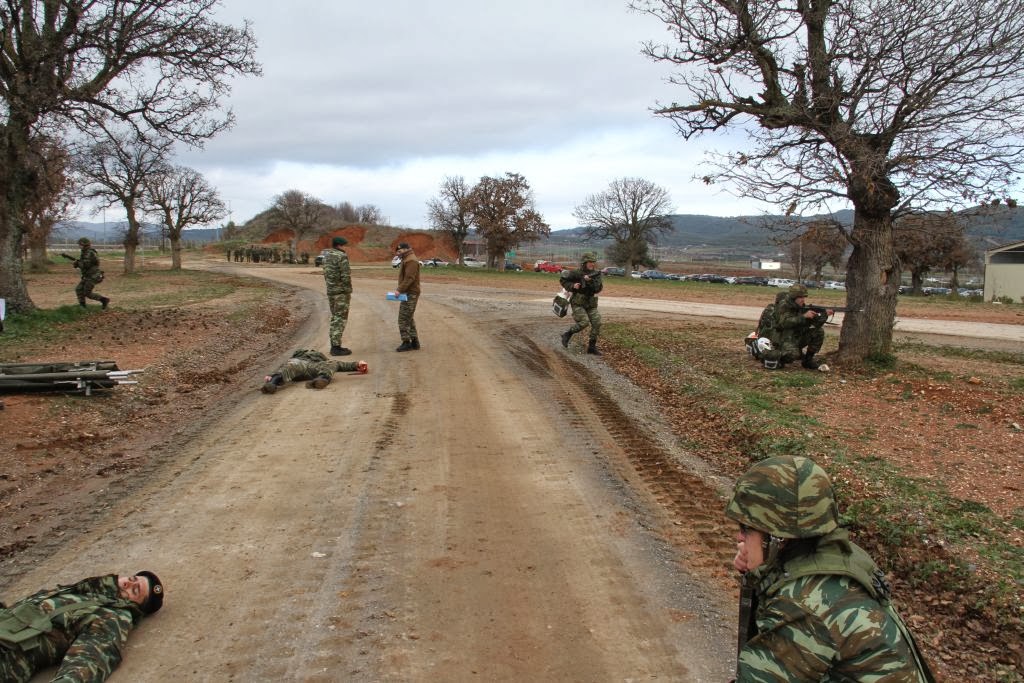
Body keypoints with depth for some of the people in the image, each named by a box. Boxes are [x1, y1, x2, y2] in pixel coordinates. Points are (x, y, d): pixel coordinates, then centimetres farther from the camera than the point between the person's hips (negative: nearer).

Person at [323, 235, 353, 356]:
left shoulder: (326, 256, 11)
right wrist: (349, 291, -11)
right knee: (340, 319, -5)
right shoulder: (342, 256, -15)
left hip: (330, 291, 8)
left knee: (334, 318, 15)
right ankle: (336, 347, -5)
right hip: (341, 292, -8)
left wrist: (330, 286, 18)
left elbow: (326, 274, 15)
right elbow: (345, 276, -18)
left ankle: (334, 345, 19)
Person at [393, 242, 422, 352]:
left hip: (410, 294, -11)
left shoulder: (411, 261, -16)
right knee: (408, 319, 15)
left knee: (403, 319, -9)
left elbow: (409, 278, -24)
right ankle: (414, 342, 19)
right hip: (408, 294, 11)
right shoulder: (406, 260, 19)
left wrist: (400, 289, -25)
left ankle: (406, 343, -5)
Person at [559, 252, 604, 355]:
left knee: (597, 323, -7)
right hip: (578, 304, -5)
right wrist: (572, 286, -16)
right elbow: (562, 279, -2)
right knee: (584, 322, -20)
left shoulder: (596, 274, -1)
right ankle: (567, 335, 4)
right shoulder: (576, 273, -11)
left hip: (590, 304, 5)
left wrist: (590, 281, -27)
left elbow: (598, 288, -12)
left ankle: (592, 347, 4)